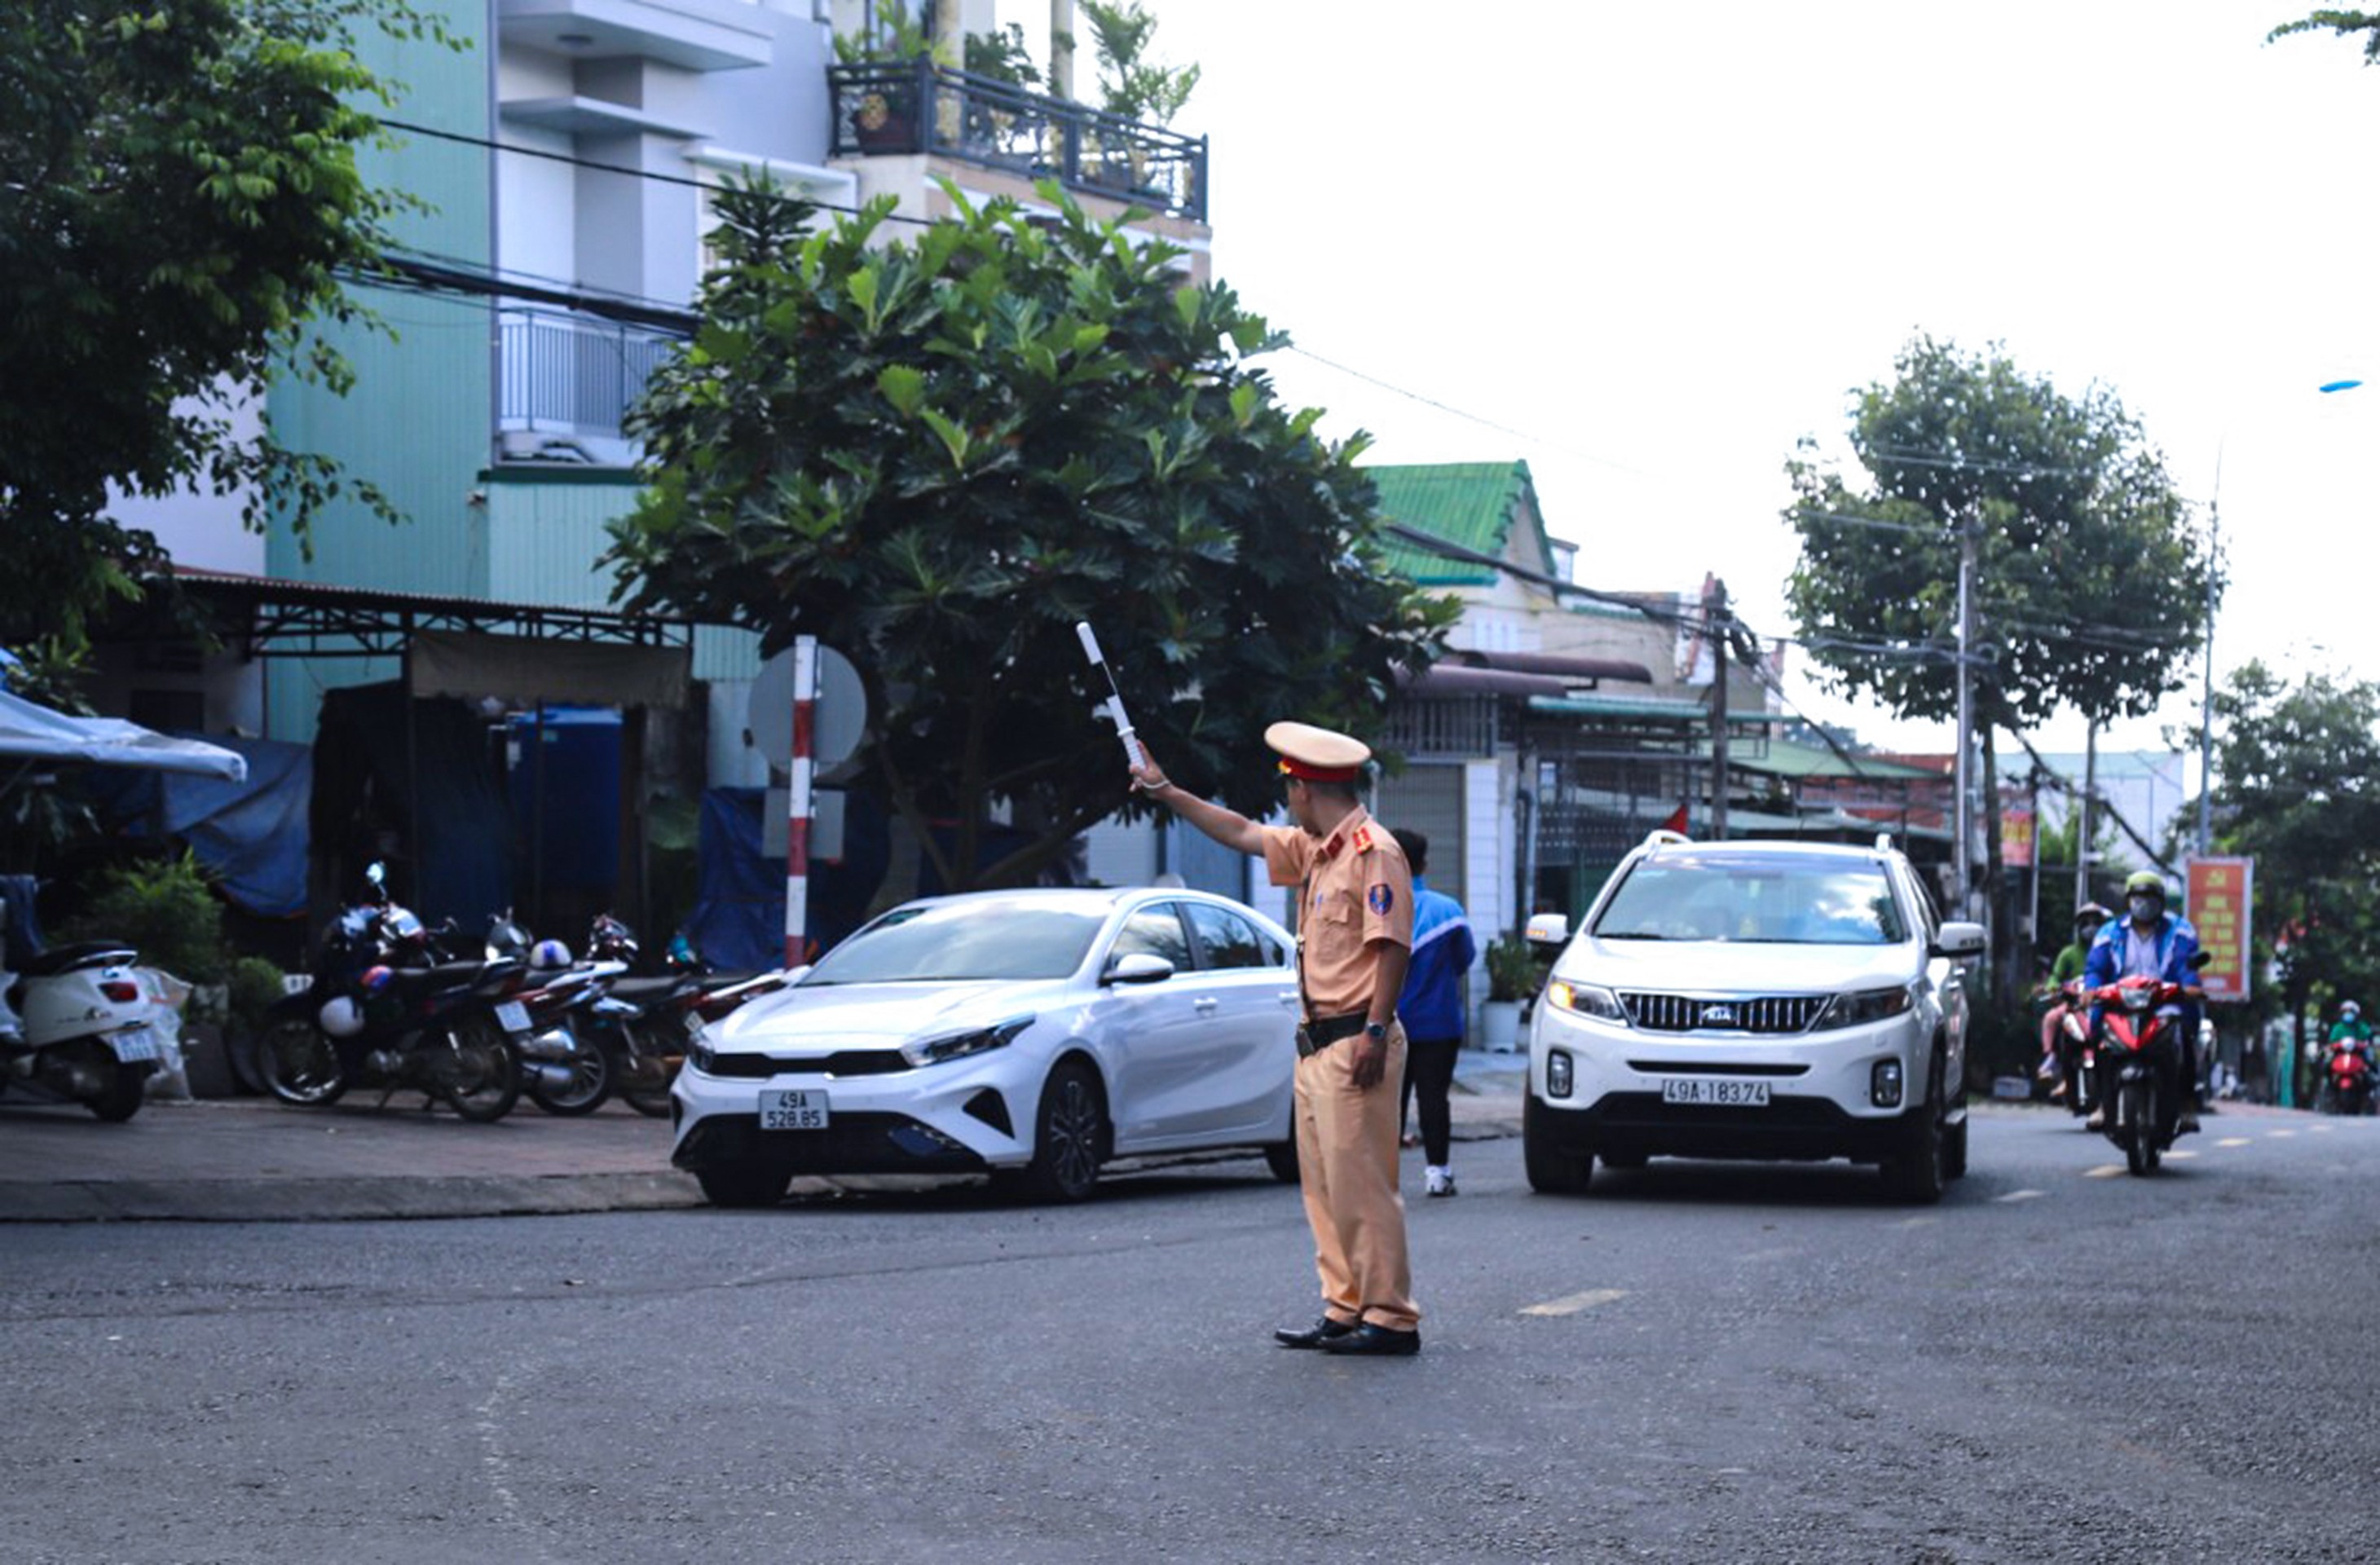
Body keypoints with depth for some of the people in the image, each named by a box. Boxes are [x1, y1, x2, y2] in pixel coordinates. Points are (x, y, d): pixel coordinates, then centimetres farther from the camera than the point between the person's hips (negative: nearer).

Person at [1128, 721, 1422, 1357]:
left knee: (1360, 1184, -10)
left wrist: (1375, 1032, -24)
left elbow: (1393, 947, -18)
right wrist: (1164, 791, 31)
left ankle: (1392, 1319, -9)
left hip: (1354, 1041, -10)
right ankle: (1344, 1309, 14)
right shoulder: (1313, 849, 17)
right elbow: (1242, 834, 29)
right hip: (1316, 1041, 10)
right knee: (1323, 1183, 10)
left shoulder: (1373, 851, -12)